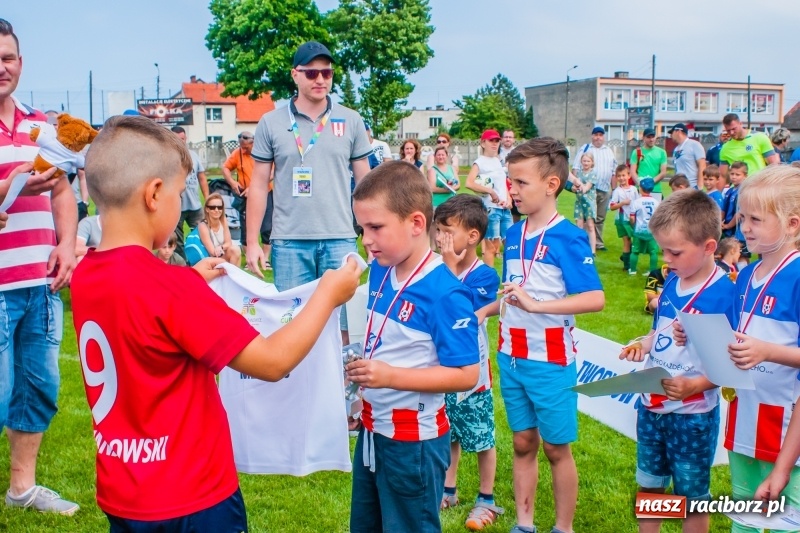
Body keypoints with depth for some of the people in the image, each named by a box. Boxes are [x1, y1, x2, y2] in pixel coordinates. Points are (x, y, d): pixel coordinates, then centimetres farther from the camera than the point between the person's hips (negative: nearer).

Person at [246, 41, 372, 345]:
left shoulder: (351, 121, 5)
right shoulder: (271, 123, 4)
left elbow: (364, 182, 9)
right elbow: (259, 186, 6)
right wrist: (252, 243, 3)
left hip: (340, 239, 0)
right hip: (288, 241, 0)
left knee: (341, 325, 3)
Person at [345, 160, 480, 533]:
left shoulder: (445, 293, -24)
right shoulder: (380, 271, 0)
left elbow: (467, 375, -23)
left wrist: (390, 376, -28)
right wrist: (362, 369, -1)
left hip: (414, 440, -8)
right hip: (373, 428, 8)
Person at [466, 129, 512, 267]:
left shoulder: (498, 161, 15)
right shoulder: (480, 162, -7)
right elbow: (469, 183, -22)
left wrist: (508, 200, 0)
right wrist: (490, 191, -20)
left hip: (505, 209, 7)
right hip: (490, 208, -7)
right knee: (491, 246, -3)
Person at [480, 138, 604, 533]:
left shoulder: (568, 238, -15)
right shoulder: (514, 234, 5)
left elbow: (595, 299, -25)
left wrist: (536, 304, -31)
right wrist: (485, 310, 1)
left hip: (550, 359, -6)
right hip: (510, 356, 6)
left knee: (556, 447, 8)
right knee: (523, 442, 16)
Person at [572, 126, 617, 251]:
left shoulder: (609, 151, 16)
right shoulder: (584, 149, 4)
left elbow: (614, 171, 18)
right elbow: (576, 168, -1)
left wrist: (613, 188, 13)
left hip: (605, 190, 4)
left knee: (600, 218, 9)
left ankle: (598, 242, 15)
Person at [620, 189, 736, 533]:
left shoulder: (724, 293, -21)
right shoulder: (672, 282, 0)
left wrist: (695, 385, -34)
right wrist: (642, 344, -5)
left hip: (692, 415, -7)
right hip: (652, 405, 7)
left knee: (692, 498, 13)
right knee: (649, 486, 22)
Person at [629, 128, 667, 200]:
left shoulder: (661, 152, 9)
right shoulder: (637, 152, 7)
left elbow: (663, 172, 5)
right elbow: (633, 172, 2)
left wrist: (652, 181, -12)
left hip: (656, 190, 1)